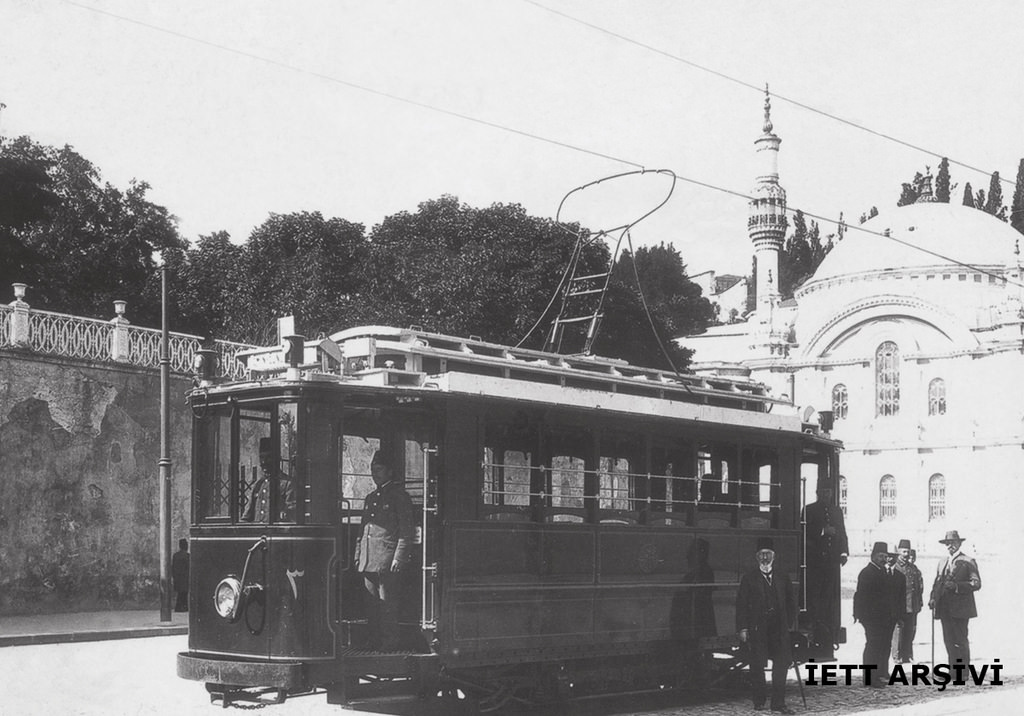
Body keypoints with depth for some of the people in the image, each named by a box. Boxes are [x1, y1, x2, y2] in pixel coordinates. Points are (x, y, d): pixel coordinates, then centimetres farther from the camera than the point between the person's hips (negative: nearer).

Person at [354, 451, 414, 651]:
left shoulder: (399, 496, -2)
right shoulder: (370, 498, 20)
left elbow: (406, 531, -7)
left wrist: (399, 559, -14)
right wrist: (358, 556, 15)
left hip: (387, 561, -7)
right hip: (368, 563, 7)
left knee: (387, 603, -6)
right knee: (372, 604, 8)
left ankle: (389, 644, -1)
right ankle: (374, 643, 14)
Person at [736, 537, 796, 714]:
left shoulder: (782, 579, 15)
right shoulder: (749, 579, 6)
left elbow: (791, 603, 18)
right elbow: (741, 605, 2)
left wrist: (789, 623, 6)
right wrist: (742, 628, -6)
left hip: (779, 629, 2)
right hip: (757, 629, -2)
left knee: (781, 664, -5)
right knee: (757, 666, 0)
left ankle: (778, 703, 0)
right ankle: (758, 702, 11)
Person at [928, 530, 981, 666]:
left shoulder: (968, 562, -1)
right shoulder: (942, 563, 19)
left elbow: (976, 583, -9)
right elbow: (937, 583, 19)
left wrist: (957, 586, -21)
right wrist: (933, 598, 1)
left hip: (960, 609, -6)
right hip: (945, 609, 6)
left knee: (960, 641, -5)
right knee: (949, 641, 6)